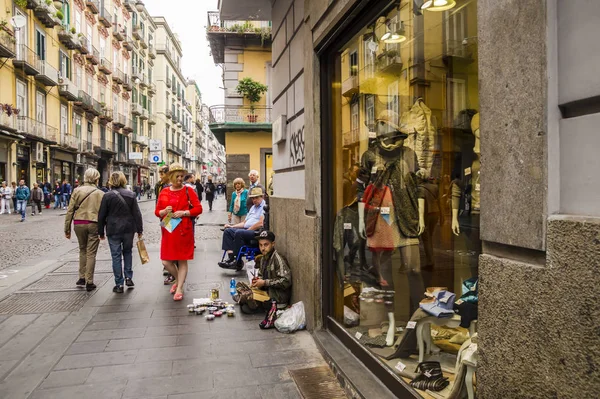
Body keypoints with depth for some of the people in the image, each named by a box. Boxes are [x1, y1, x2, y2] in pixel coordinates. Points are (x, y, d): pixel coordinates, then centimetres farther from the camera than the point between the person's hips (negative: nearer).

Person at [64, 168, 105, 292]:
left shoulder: (77, 190, 2)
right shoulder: (100, 193, -2)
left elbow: (70, 210, 2)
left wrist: (67, 228, 7)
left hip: (79, 224, 2)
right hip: (94, 224, -2)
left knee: (83, 250, 20)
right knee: (91, 253, 5)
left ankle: (82, 278, 22)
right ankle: (89, 282, 8)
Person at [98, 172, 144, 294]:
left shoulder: (107, 196, -5)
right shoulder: (131, 194, 0)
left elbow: (101, 215, -2)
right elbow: (137, 213, 0)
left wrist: (101, 232, 8)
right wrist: (139, 229, 6)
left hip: (113, 230, -2)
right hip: (128, 229, 2)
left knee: (116, 256, 3)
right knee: (127, 252, 21)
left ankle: (119, 284, 6)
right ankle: (128, 277, 15)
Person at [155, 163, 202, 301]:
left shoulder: (188, 191, 0)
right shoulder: (164, 192, 8)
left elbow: (198, 209, -4)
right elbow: (157, 211, 12)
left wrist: (184, 213, -16)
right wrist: (164, 211, -10)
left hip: (184, 230, -3)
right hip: (168, 231, 3)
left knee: (183, 260, 2)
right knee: (166, 261, 4)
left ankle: (179, 288, 12)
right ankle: (179, 280, 31)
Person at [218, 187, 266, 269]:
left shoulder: (265, 207, -4)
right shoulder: (253, 207, 27)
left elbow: (260, 223, -17)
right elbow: (245, 222, 28)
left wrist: (248, 229, -11)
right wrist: (232, 226, 16)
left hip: (257, 232, -10)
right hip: (247, 230, 10)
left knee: (239, 233, -32)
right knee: (228, 231, -6)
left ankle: (238, 262, -24)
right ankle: (231, 256, -19)